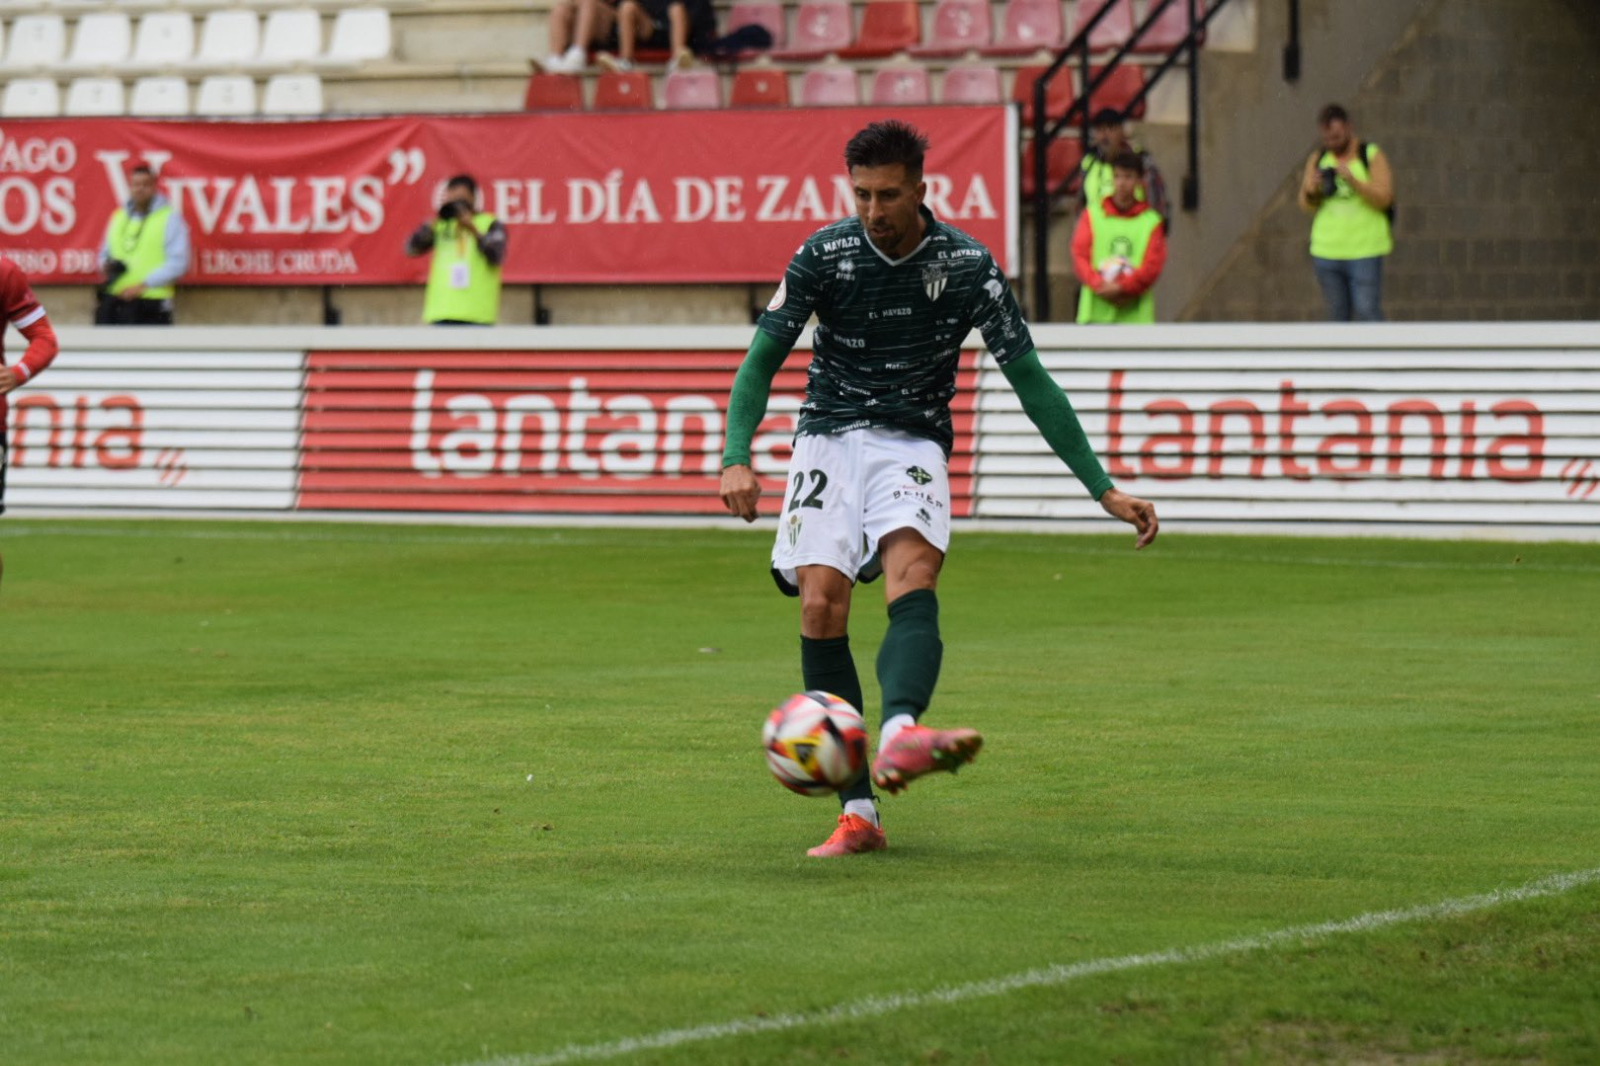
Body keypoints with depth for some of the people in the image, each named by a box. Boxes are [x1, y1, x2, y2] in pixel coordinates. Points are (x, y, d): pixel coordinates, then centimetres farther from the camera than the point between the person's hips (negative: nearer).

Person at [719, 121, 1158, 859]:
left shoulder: (966, 265, -5)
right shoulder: (825, 254, -5)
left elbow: (1028, 378, -1)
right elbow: (763, 358, -2)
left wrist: (1103, 488, -4)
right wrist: (736, 457, -20)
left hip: (913, 445, -1)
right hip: (830, 439, 1)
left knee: (914, 574, -30)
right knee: (821, 603, -18)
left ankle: (899, 736, -58)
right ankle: (857, 813, -13)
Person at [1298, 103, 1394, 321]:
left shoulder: (1373, 157, -2)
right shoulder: (1318, 159, 7)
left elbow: (1383, 199, -11)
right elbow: (1306, 206, 5)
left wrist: (1352, 180, -24)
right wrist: (1311, 190, -18)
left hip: (1364, 251, -4)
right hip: (1327, 251, 4)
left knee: (1367, 313, -10)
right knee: (1339, 315, 6)